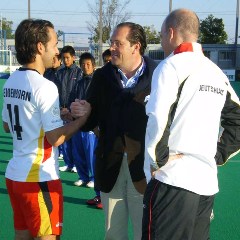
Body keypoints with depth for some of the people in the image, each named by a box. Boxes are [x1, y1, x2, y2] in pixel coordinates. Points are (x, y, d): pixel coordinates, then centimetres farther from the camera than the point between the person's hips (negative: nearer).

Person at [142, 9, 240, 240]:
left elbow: (158, 118, -19)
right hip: (207, 182, 7)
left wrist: (157, 160, -8)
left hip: (173, 180, -7)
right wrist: (218, 156, 17)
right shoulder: (216, 72, 15)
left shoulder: (172, 65, -6)